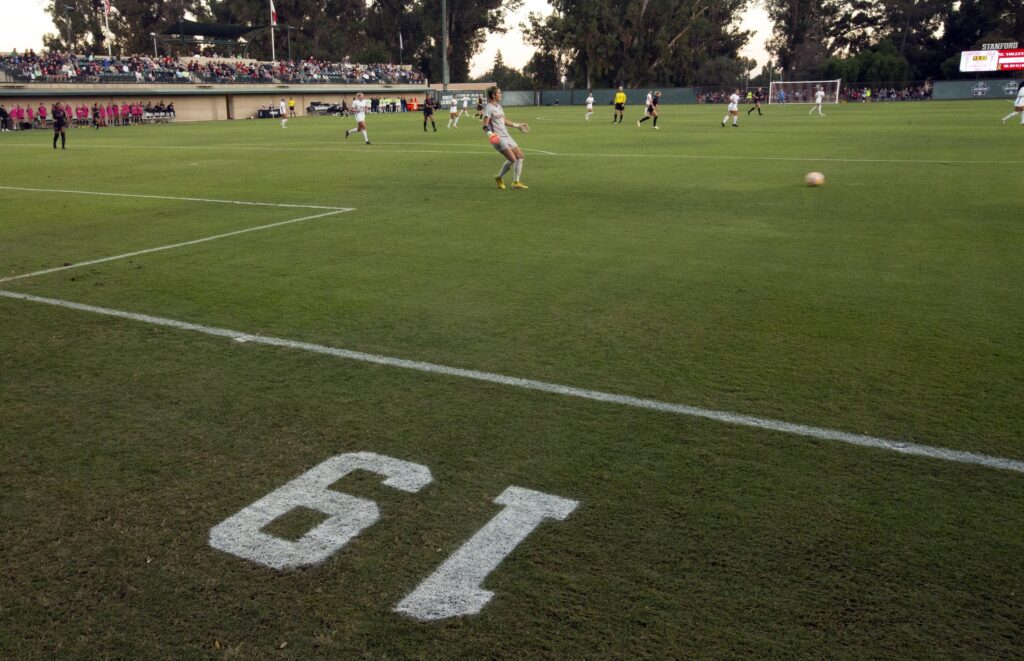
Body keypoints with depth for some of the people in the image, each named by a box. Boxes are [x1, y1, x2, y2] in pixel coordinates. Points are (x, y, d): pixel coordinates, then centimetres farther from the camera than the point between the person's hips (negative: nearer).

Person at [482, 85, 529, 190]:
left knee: (520, 156, 4)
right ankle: (499, 177, 6)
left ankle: (516, 182, 13)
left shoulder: (498, 106, 18)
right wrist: (490, 134, -34)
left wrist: (518, 125, 34)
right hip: (498, 138, -9)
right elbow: (485, 125, -16)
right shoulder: (488, 108, -9)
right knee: (512, 159, -18)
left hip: (506, 135, 9)